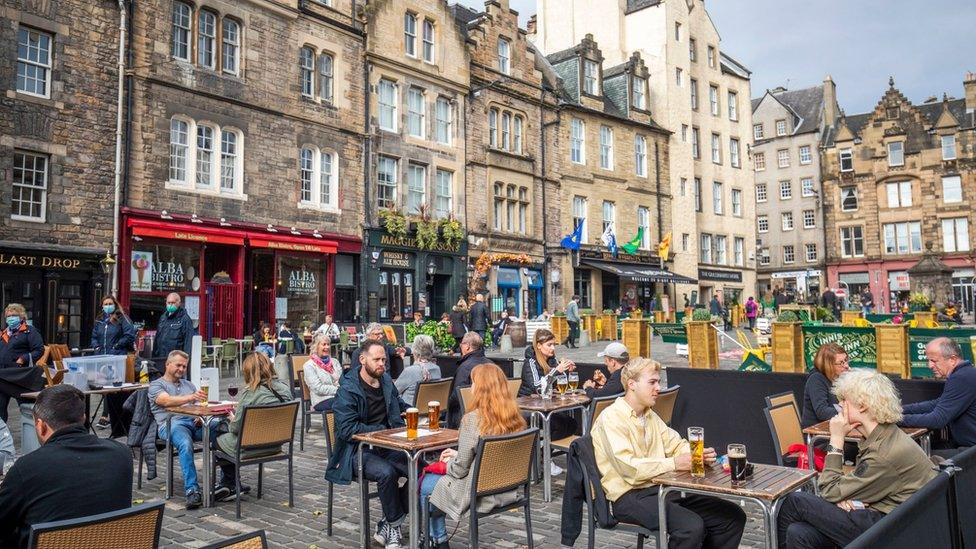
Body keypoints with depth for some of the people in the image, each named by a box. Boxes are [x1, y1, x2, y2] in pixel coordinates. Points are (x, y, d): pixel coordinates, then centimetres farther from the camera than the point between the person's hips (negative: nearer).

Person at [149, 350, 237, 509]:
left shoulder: (188, 385, 33)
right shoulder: (156, 385, 14)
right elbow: (167, 401, -9)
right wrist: (190, 398, -28)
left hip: (194, 422, 4)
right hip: (172, 423, -4)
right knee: (185, 444, -40)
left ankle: (228, 480, -27)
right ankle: (192, 490, -41)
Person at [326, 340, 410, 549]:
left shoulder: (386, 380, 10)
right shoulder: (347, 389, -11)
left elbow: (398, 402, 32)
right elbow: (347, 429, -18)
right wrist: (381, 430, -17)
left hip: (386, 446, 7)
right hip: (357, 451, -6)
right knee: (386, 472, -34)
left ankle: (388, 526, -4)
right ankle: (393, 525, -8)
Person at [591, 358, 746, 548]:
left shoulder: (650, 416, 18)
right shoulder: (611, 418, -11)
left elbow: (676, 444, 14)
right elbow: (629, 468, -22)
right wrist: (674, 463, -27)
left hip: (661, 488, 8)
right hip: (629, 496, -8)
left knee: (733, 516, -2)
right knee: (692, 526, -30)